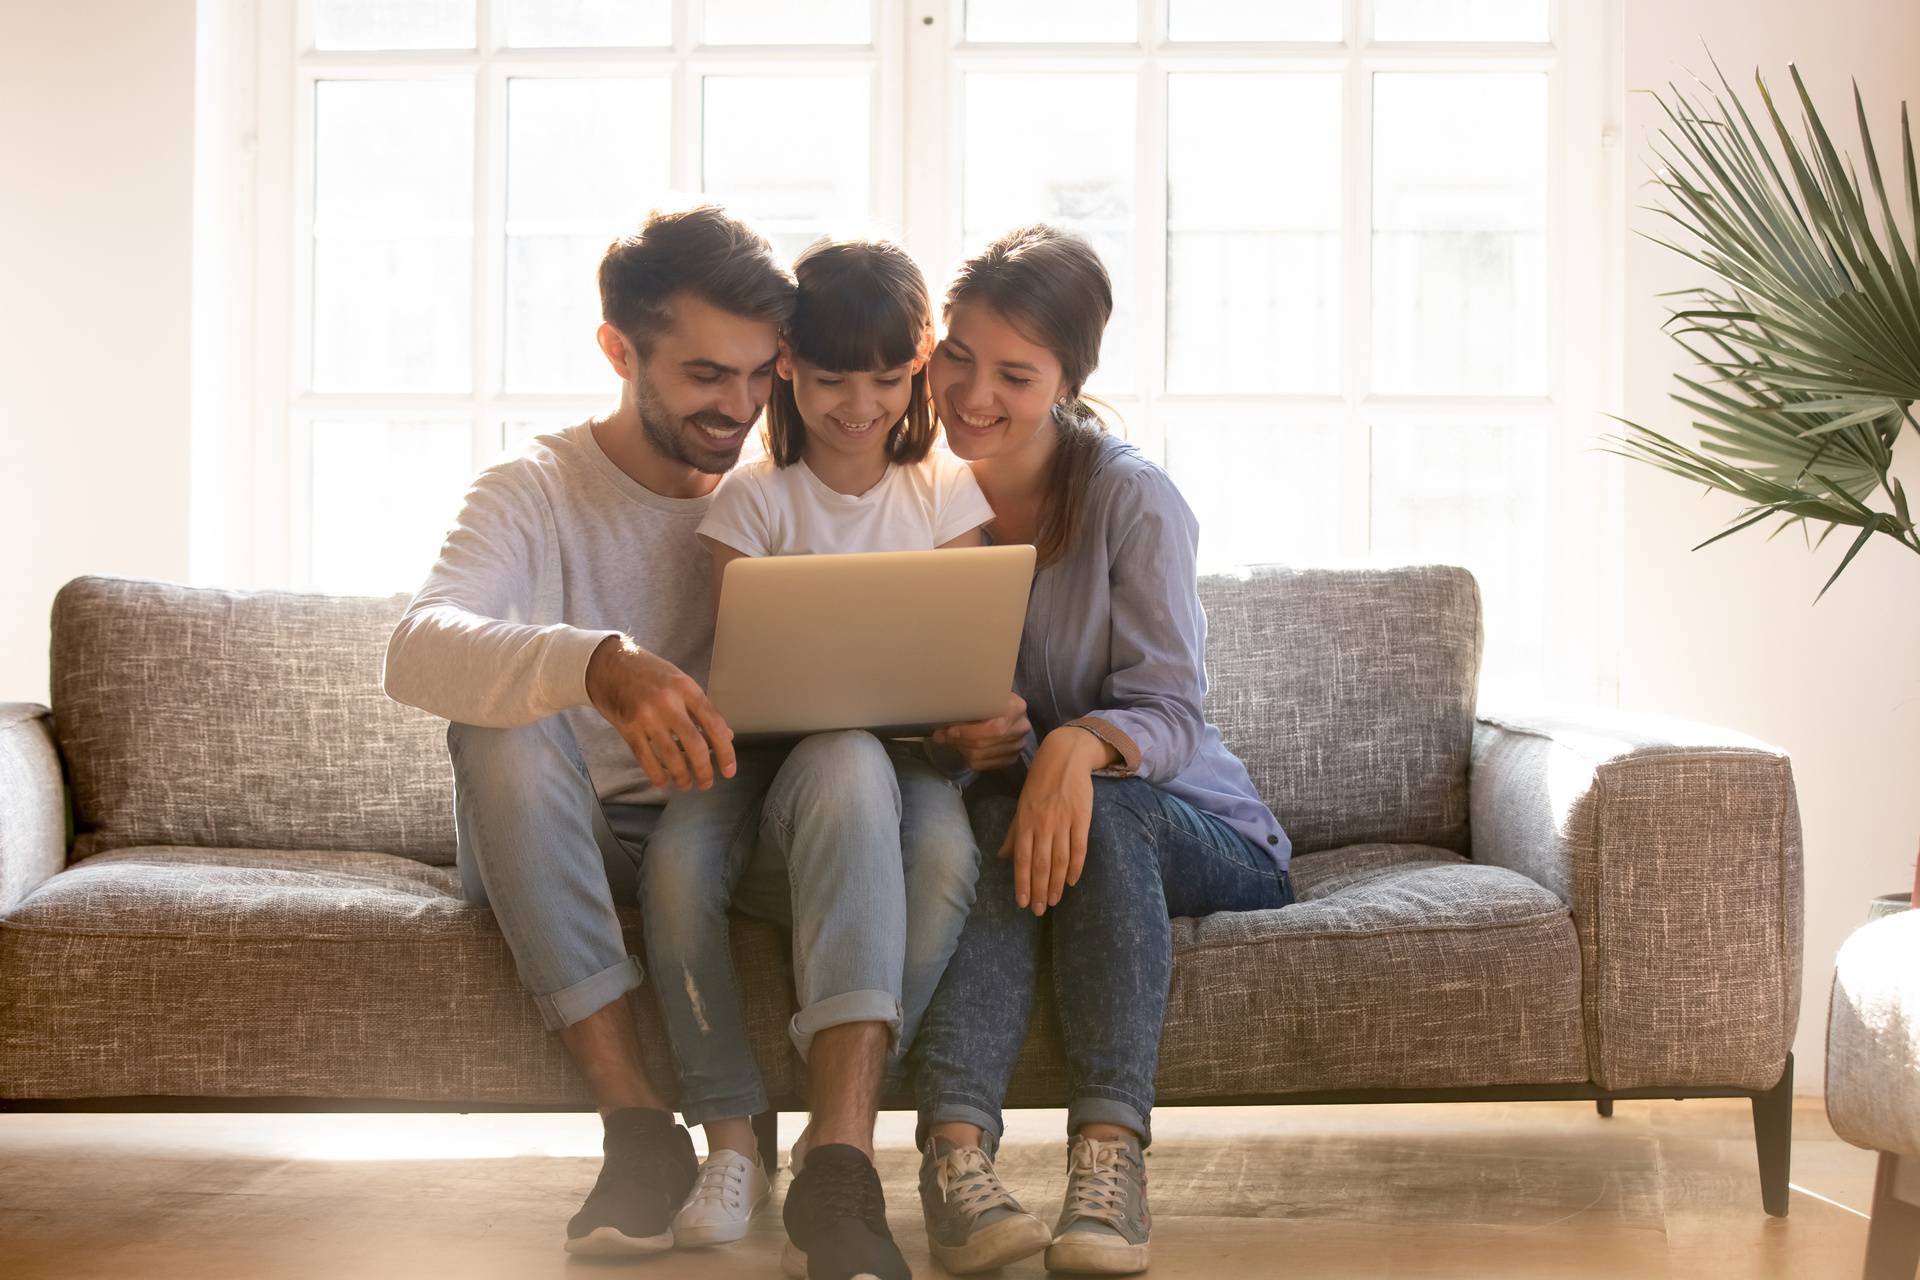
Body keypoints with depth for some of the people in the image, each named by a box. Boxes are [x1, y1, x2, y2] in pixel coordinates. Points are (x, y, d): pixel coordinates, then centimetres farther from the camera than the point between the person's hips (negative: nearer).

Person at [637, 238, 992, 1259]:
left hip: (904, 750, 1)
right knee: (678, 857, -34)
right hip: (774, 753, 0)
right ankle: (731, 1141, -26)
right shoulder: (753, 499, 3)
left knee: (946, 851, -36)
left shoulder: (949, 493, 8)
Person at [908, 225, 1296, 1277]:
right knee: (995, 812, -33)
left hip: (1201, 836, -2)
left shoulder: (1131, 498, -10)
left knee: (1093, 808, -35)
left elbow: (1170, 713, -17)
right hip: (995, 811, 2)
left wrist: (1079, 745, -40)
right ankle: (955, 1149, -51)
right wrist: (942, 741, -25)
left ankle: (1109, 1152, -46)